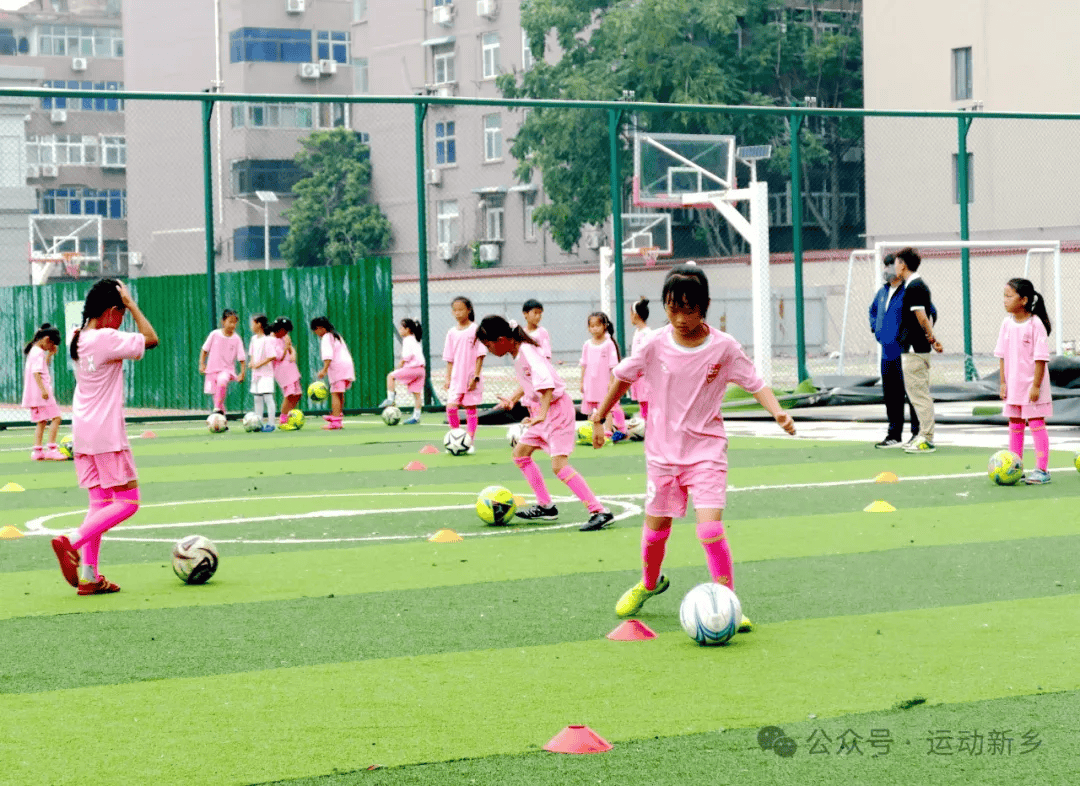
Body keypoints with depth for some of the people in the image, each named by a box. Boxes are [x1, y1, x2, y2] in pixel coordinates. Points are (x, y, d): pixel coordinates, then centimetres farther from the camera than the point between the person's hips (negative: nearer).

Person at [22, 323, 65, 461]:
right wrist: (43, 390, -28)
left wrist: (50, 354, 19)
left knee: (42, 421, 13)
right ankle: (51, 449, -15)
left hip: (35, 394, 10)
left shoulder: (34, 350, 17)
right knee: (55, 418, -10)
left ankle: (37, 451, 13)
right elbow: (36, 372, -23)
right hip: (41, 392, -10)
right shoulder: (39, 352, -13)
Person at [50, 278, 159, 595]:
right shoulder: (106, 338, -16)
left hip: (83, 434, 9)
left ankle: (88, 576, 3)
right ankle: (71, 542, -17)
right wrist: (131, 304, -7)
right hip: (106, 433, -9)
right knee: (127, 502, -2)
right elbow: (151, 339, -15)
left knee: (100, 502, 11)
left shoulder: (79, 339, 10)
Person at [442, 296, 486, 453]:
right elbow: (450, 359, 11)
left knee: (470, 409, 2)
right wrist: (447, 378, 5)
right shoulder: (452, 333, 7)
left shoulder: (475, 330, -5)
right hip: (456, 378, 3)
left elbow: (480, 356, -7)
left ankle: (470, 443, 11)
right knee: (450, 408, -8)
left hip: (471, 378, -3)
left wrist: (475, 377, -13)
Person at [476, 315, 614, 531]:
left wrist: (542, 414, -44)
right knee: (520, 453, 17)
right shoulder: (516, 352, 7)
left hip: (556, 408, -10)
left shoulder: (527, 352, -22)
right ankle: (545, 506, 26)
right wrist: (513, 398, 15)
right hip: (541, 409, 10)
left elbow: (546, 384, -35)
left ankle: (599, 512, -20)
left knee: (559, 465, -18)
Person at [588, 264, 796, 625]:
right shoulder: (656, 345, -7)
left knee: (711, 528, -16)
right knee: (655, 527, 11)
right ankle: (649, 583, 40)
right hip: (663, 449, 2)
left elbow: (755, 384, -6)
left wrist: (777, 411, -24)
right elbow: (623, 377, 7)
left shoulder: (723, 347, -10)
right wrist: (598, 419, 12)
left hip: (706, 449, -2)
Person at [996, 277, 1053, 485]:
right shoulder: (1007, 323, 3)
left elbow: (1041, 358, -15)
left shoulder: (1036, 324, -15)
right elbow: (1002, 355, 8)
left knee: (1036, 424, -4)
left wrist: (1036, 385, -17)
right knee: (1015, 425, 11)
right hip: (1013, 385, 6)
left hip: (1032, 384, -6)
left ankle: (1042, 470, 0)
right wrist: (1003, 382, 5)